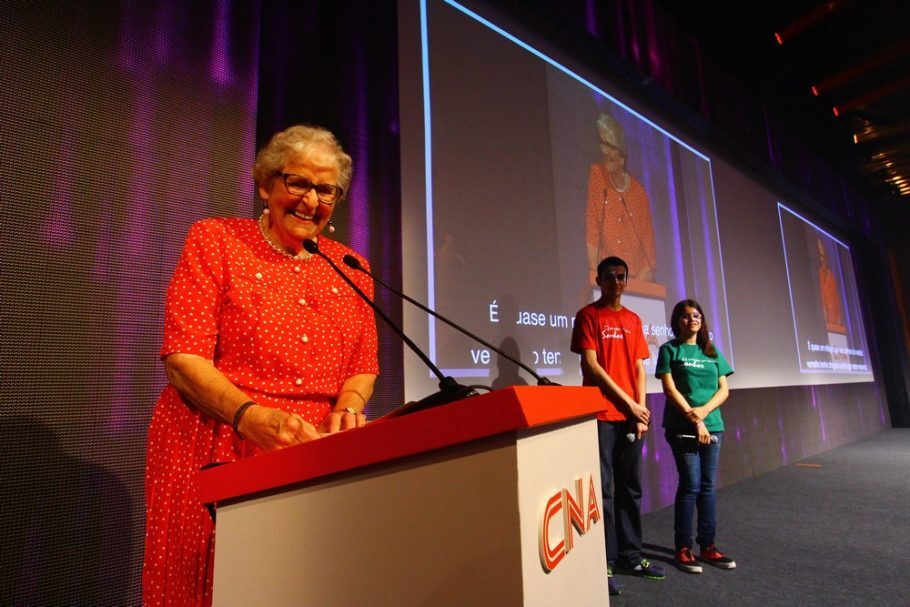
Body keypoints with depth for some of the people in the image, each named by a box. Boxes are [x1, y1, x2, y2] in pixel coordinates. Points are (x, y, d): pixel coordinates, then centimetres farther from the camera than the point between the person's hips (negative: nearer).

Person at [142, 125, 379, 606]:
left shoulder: (351, 269, 11)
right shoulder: (214, 240, 2)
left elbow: (363, 367, 10)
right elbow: (183, 358, -7)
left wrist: (347, 408, -12)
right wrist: (250, 416, -23)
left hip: (317, 461, 3)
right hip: (213, 452, -2)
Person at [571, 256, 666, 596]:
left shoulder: (633, 320, 16)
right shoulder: (588, 315, -1)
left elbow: (639, 368, 13)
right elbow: (591, 365, -9)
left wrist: (641, 407, 0)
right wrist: (628, 402, -8)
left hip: (632, 416, 6)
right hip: (601, 415, -5)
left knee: (631, 487, 12)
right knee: (603, 490, -2)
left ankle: (630, 556, 24)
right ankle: (605, 563, 8)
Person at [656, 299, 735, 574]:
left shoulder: (712, 352, 14)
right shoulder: (669, 349, 1)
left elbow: (723, 389, 7)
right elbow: (670, 389, -8)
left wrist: (703, 411, -11)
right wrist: (694, 420, -13)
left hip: (712, 425, 5)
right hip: (682, 427, -4)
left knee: (708, 485, 8)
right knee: (690, 484, -4)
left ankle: (708, 545, 18)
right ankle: (683, 548, 7)